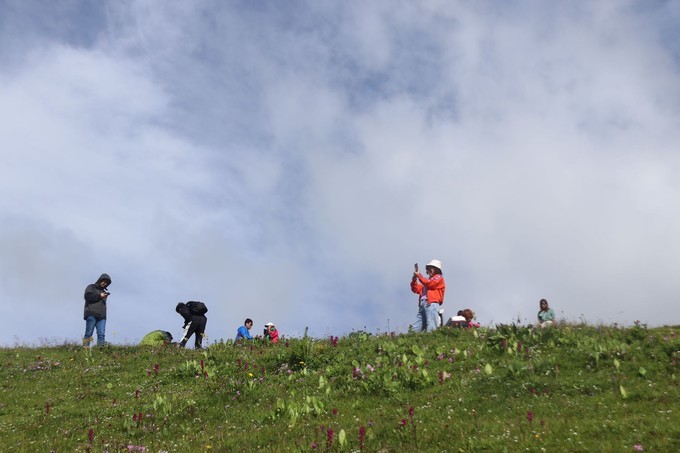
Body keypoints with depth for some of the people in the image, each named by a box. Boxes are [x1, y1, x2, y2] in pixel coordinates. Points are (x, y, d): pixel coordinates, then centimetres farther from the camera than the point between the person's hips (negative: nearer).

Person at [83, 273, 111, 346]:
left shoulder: (103, 291, 30)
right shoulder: (91, 287, 13)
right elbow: (87, 296, -8)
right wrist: (99, 296, -7)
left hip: (101, 316, 5)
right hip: (91, 314, -5)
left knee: (101, 334, -8)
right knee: (89, 333, -10)